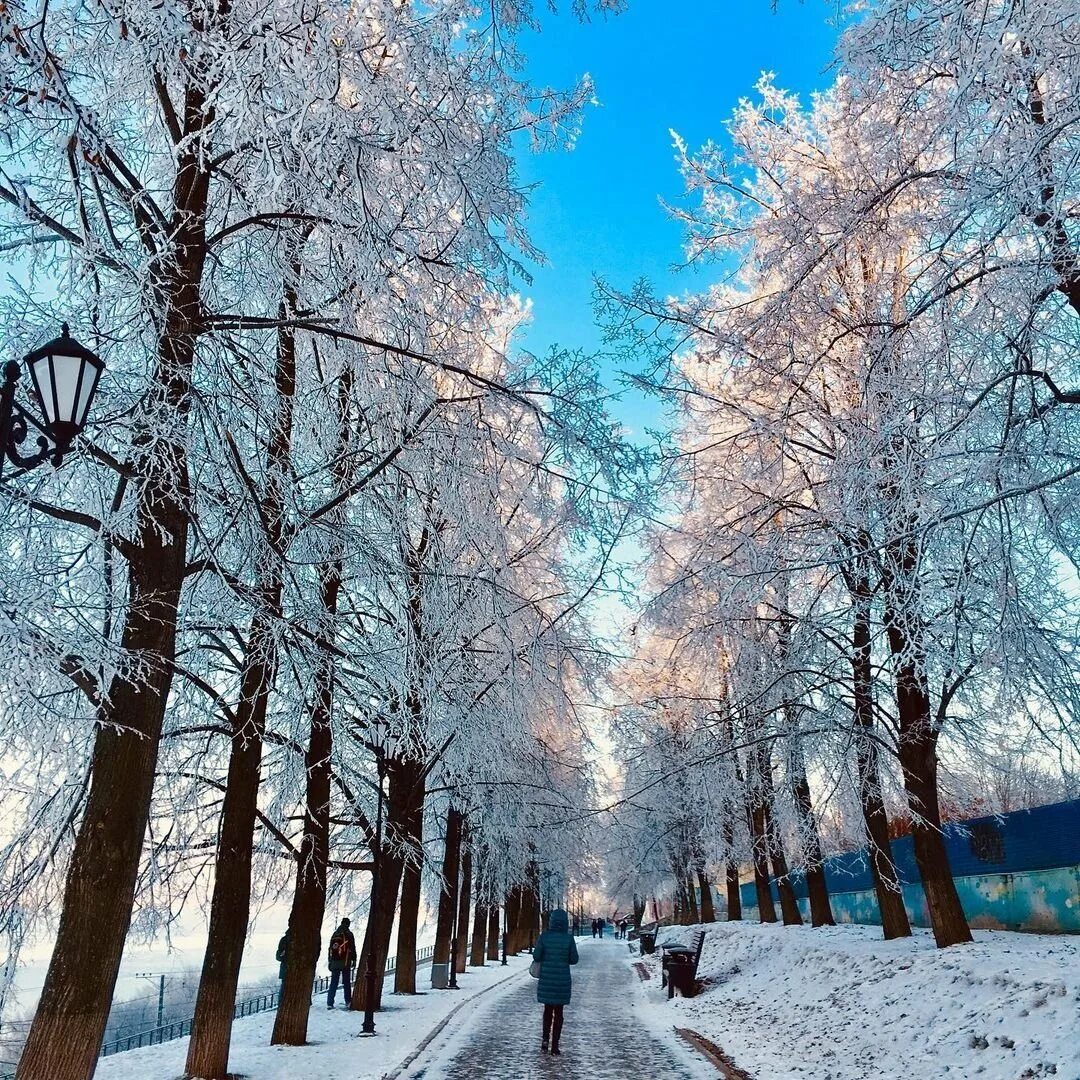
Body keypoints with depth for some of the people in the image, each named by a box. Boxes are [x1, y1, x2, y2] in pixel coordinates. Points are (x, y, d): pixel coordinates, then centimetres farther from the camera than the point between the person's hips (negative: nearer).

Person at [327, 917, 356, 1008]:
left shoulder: (335, 934, 13)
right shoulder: (348, 934, -2)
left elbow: (330, 948, 15)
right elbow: (352, 948, -4)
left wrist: (329, 961, 20)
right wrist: (354, 960, 1)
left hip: (334, 962, 4)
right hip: (345, 962, -4)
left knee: (333, 983, 7)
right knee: (346, 983, 4)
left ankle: (330, 1003, 1)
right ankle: (348, 1002, 3)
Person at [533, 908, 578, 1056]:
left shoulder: (544, 936, -9)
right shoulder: (569, 938, -10)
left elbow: (536, 956, -8)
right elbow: (574, 959, -5)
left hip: (546, 978, 1)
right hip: (562, 979, 0)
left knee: (548, 1010, 19)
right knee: (558, 1012, 12)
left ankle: (545, 1039, 7)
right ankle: (555, 1045, 13)